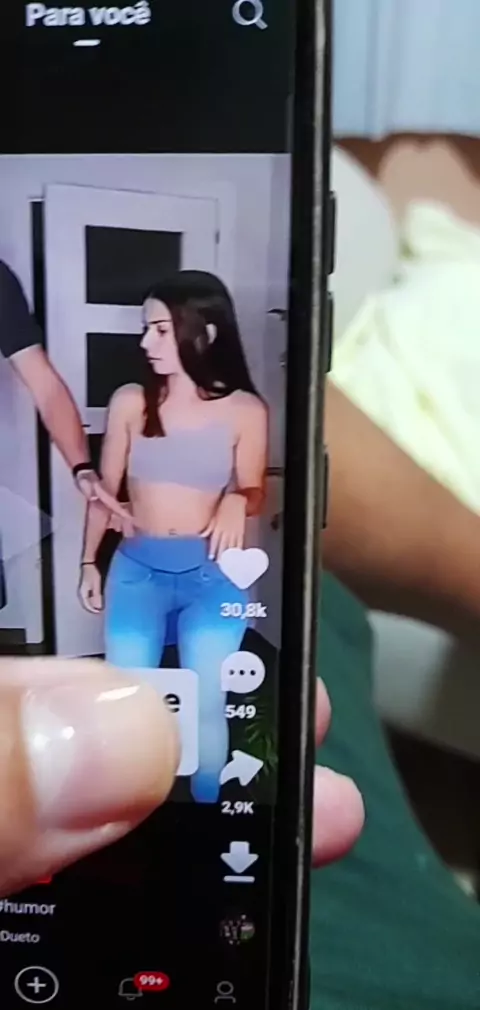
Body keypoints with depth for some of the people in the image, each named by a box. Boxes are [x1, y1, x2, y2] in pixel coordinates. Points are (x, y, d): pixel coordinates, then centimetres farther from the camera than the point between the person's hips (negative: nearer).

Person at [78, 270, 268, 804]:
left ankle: (206, 812, 33)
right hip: (137, 567, 1)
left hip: (212, 573, -1)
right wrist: (89, 562, 12)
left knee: (206, 706, 9)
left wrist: (237, 501, -22)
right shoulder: (129, 401, -3)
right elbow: (104, 488, 7)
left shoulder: (245, 410, -6)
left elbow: (254, 493, 2)